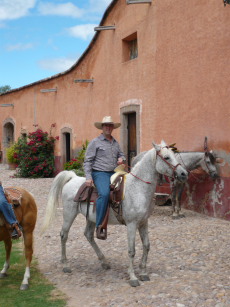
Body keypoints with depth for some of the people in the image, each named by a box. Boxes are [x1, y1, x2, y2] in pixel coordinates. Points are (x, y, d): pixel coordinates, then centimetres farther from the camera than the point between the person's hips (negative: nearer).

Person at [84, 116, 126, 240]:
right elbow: (87, 161, -2)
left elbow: (121, 155, 32)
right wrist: (88, 177, -12)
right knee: (104, 194, -31)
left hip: (113, 173, 7)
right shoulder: (95, 142, 1)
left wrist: (121, 159, 6)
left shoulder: (115, 143, 19)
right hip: (100, 173, -7)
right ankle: (99, 227, -29)